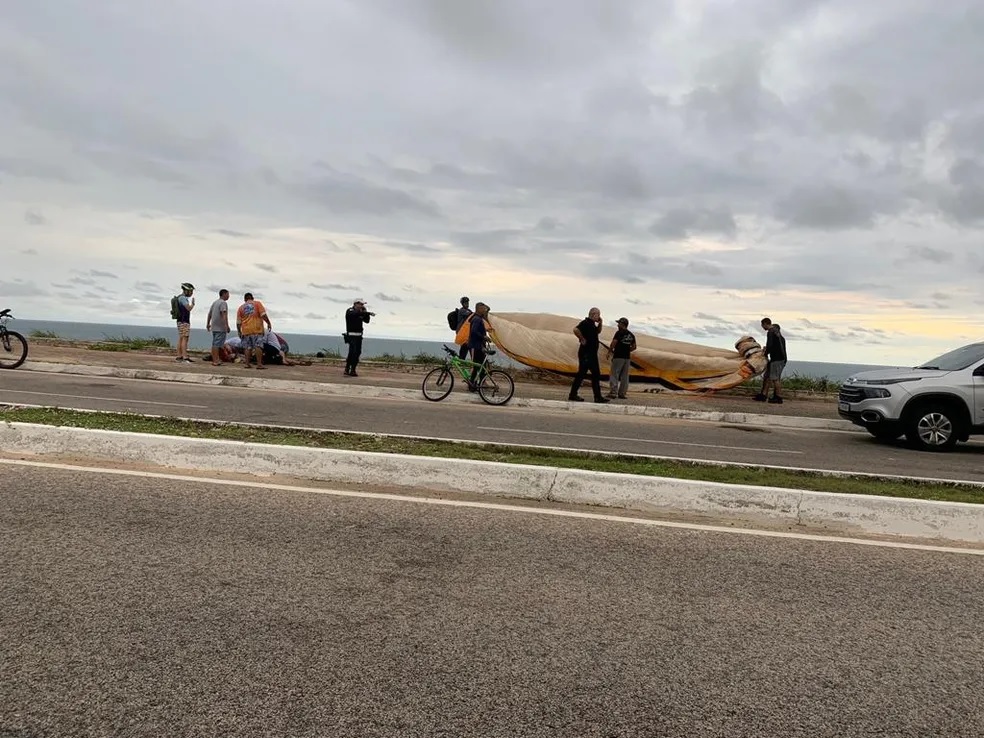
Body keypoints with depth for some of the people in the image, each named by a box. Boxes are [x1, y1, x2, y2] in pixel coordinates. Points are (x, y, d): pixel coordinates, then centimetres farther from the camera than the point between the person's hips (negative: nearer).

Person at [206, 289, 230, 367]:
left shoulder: (215, 302, 19)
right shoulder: (223, 303, -10)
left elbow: (209, 314, 25)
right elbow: (224, 314, -23)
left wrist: (208, 324, 34)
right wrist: (226, 325, -28)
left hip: (214, 327, 10)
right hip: (220, 328, -10)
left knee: (214, 344, 12)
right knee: (217, 344, -10)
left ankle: (215, 360, 17)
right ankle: (216, 361, -11)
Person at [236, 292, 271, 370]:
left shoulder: (241, 307, 14)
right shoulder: (257, 303, 7)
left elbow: (238, 322, 10)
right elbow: (263, 314, -6)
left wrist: (239, 332, 16)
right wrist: (268, 323, 1)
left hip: (246, 330, 3)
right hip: (257, 329, -3)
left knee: (247, 347, 8)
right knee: (258, 346, -6)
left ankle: (246, 363, 5)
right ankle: (259, 364, -11)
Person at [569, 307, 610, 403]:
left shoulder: (592, 324, 16)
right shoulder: (586, 323, -13)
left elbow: (598, 332, 33)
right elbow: (576, 329, -29)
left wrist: (600, 323, 17)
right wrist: (582, 339, -20)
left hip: (592, 353, 10)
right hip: (586, 353, -10)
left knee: (596, 374, 11)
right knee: (581, 374, -7)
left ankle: (598, 397, 15)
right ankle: (573, 395, -1)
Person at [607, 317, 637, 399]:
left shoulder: (619, 333, -7)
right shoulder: (631, 335, 13)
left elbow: (613, 343, -15)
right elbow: (634, 347, 15)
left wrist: (609, 352, -3)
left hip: (618, 356, -6)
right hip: (627, 357, 6)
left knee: (614, 374, -4)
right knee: (624, 376, 9)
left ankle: (613, 392, -10)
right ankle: (622, 393, 9)